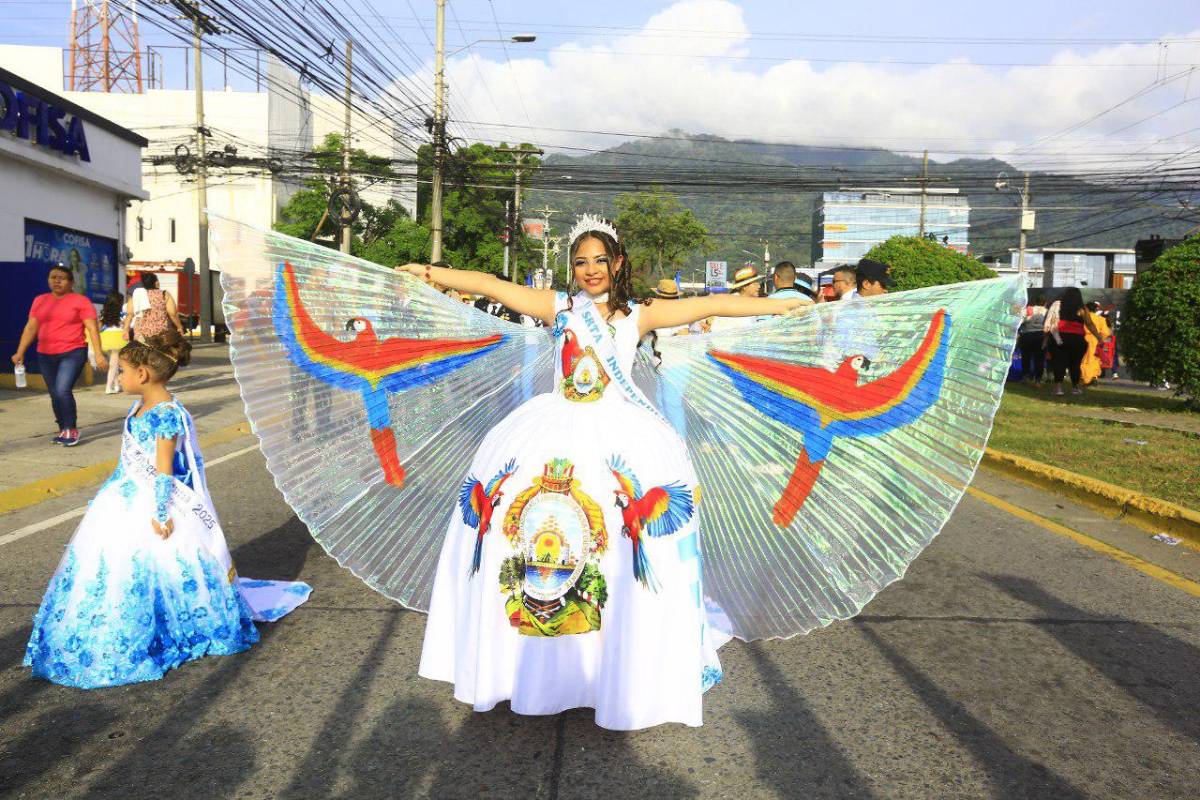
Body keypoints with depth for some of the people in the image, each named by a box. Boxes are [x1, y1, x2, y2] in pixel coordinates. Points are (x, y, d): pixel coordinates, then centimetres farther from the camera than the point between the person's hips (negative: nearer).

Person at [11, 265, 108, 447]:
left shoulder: (80, 301, -4)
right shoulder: (39, 300, 11)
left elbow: (92, 328, -7)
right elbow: (31, 327, 11)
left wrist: (99, 354, -14)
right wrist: (20, 352, 5)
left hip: (73, 353, -5)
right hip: (46, 355, 5)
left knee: (63, 390, -18)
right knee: (54, 395, 9)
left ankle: (71, 429, -2)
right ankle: (64, 431, 21)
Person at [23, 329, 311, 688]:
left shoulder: (166, 414, -20)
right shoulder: (139, 408, 8)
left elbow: (164, 470, -20)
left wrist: (160, 513, -20)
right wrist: (110, 490, 23)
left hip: (152, 505, -9)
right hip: (127, 502, 10)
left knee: (150, 570, -1)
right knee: (110, 565, 15)